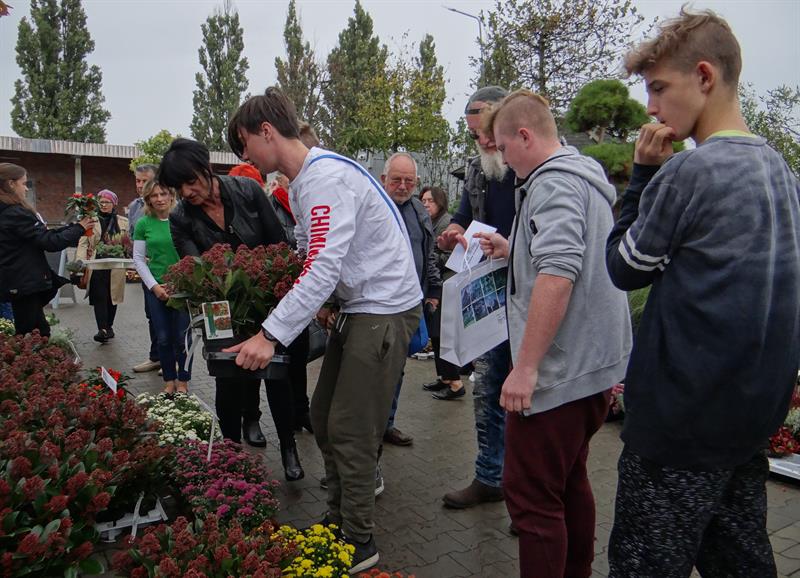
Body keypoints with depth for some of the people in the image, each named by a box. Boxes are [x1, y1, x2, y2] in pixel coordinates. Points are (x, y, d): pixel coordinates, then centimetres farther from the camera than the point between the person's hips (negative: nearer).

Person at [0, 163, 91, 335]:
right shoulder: (16, 214, -17)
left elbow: (42, 235, 11)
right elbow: (50, 242, -18)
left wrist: (74, 226, 8)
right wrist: (79, 229, -5)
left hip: (18, 283, 10)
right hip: (26, 284, -10)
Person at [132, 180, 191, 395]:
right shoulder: (143, 224, 2)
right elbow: (138, 258, 4)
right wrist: (154, 286, -5)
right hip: (156, 287, 1)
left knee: (182, 336, 2)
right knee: (163, 337, 7)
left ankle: (183, 380, 17)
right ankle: (169, 380, 21)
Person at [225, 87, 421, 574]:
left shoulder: (326, 176, -20)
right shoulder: (303, 181, 13)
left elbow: (324, 268, -28)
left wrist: (271, 335, -30)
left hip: (385, 310, -10)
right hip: (358, 307, 10)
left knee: (349, 430, -3)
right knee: (324, 417, 15)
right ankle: (340, 517, 32)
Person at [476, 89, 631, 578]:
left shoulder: (554, 181, -15)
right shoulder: (589, 177, 16)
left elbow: (557, 275, -27)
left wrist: (526, 367, -26)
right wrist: (512, 251, 24)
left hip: (559, 371, -11)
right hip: (598, 366, 11)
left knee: (532, 495, -1)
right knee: (570, 482, 22)